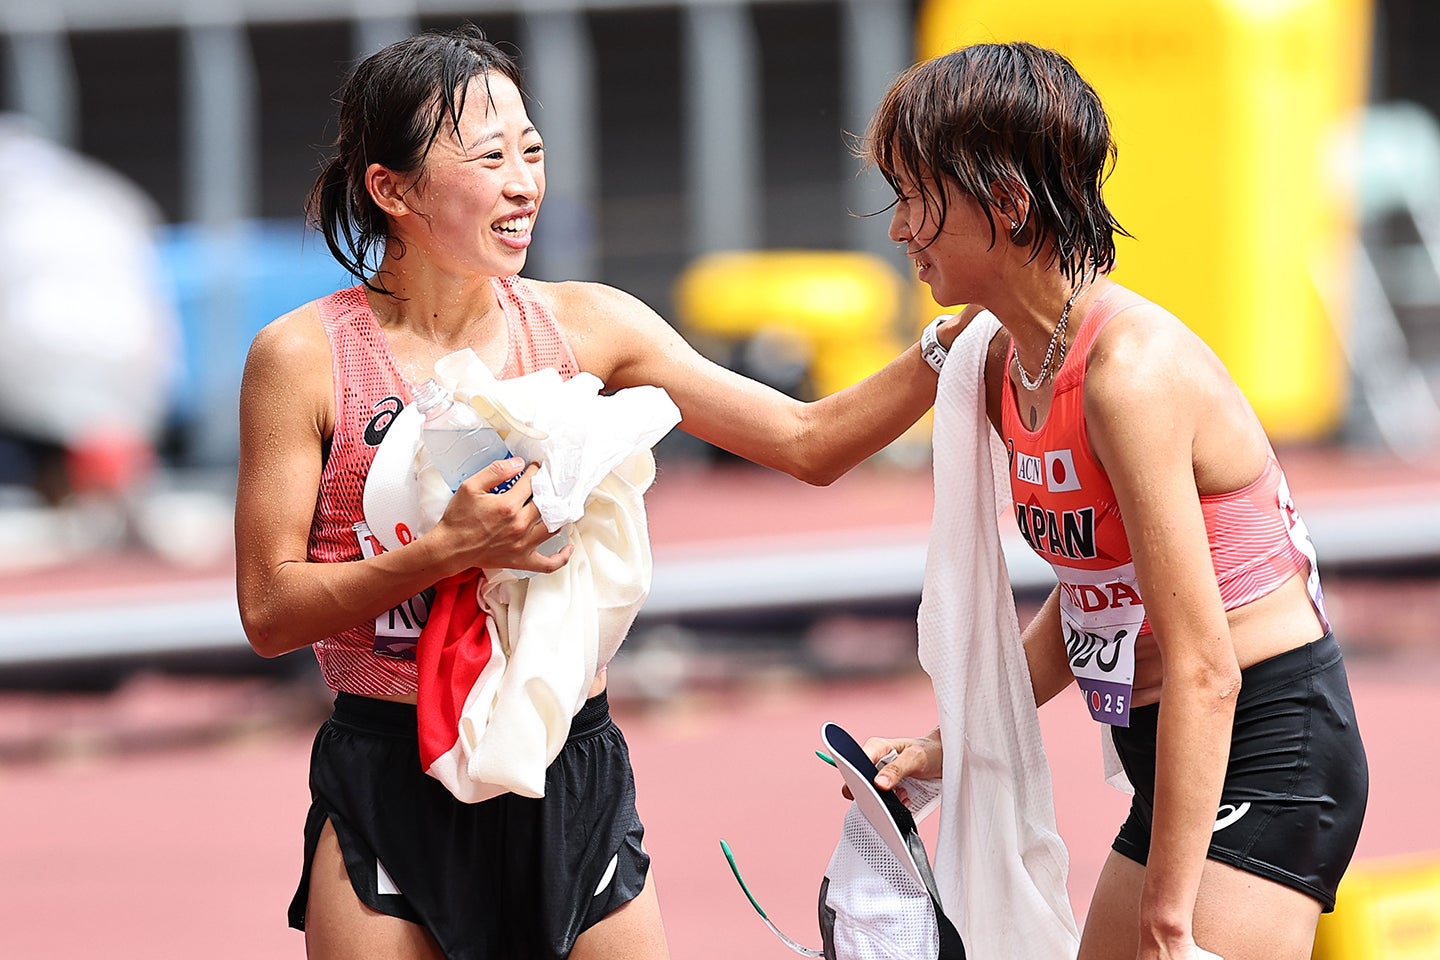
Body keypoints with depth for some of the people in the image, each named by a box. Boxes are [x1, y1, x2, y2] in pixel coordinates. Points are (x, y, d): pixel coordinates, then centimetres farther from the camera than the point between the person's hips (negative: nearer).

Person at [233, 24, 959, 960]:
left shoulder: (584, 326, 3)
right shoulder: (306, 357, -6)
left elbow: (807, 441, 3)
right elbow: (269, 612, -8)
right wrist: (449, 548, -20)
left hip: (574, 775, 3)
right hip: (392, 786, -3)